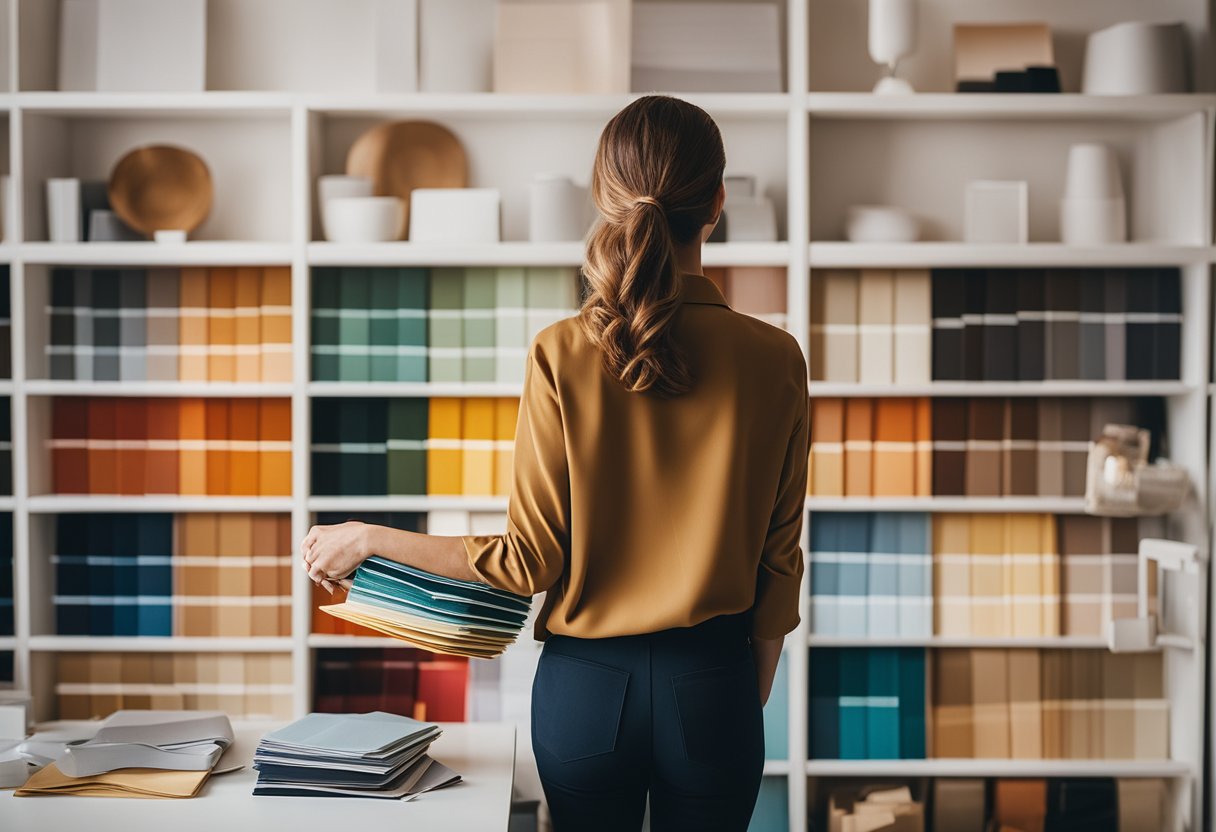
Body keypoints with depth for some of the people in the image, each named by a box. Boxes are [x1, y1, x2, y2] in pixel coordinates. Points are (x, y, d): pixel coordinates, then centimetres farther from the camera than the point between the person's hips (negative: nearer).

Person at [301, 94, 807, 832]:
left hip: (586, 685, 0)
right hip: (710, 686, 0)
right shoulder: (772, 359, -10)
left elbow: (531, 562, -10)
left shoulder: (563, 355, -13)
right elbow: (779, 561, -3)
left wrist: (370, 540, 2)